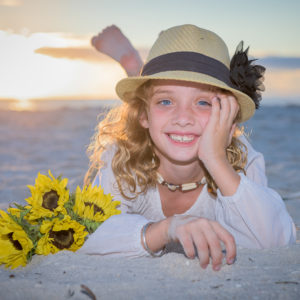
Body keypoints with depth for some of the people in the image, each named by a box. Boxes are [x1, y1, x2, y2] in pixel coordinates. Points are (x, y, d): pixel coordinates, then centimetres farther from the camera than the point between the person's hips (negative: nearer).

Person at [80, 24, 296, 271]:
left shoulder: (243, 159, -24)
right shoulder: (121, 160, -27)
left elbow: (279, 242, -39)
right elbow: (89, 237, -43)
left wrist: (216, 160, -46)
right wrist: (167, 228, -61)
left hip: (218, 280, 1)